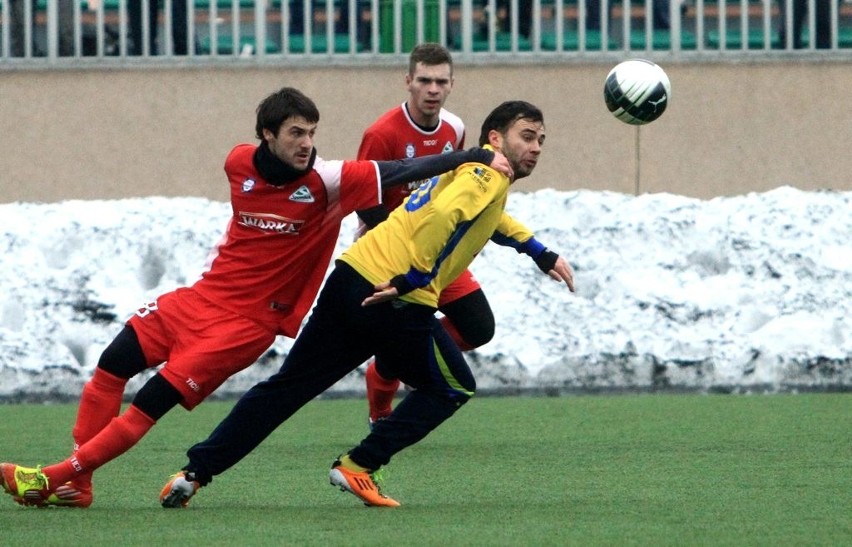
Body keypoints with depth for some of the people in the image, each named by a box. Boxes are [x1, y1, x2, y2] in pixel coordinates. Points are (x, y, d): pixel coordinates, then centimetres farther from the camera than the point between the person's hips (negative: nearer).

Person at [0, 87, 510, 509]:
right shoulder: (240, 163, -3)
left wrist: (479, 157, -25)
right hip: (206, 294, 6)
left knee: (155, 400, -12)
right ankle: (76, 486, 6)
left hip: (250, 318, -6)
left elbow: (403, 170, -21)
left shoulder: (327, 182, -17)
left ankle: (59, 478, -5)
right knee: (111, 366, -1)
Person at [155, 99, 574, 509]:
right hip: (398, 305, -8)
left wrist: (544, 256, 49)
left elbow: (488, 218, 49)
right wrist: (407, 282, -23)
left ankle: (195, 471, 4)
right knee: (454, 388, 13)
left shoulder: (473, 170, 26)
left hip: (351, 276, 8)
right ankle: (358, 466, 4)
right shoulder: (490, 176, -3)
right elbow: (445, 215, -23)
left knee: (288, 386, 10)